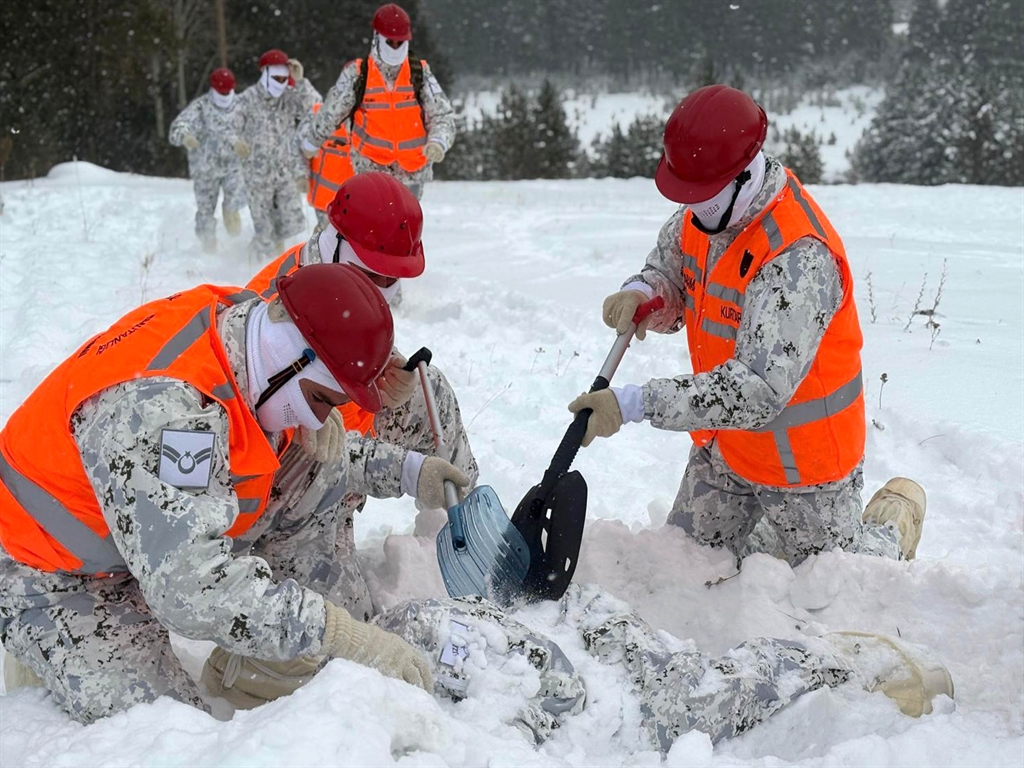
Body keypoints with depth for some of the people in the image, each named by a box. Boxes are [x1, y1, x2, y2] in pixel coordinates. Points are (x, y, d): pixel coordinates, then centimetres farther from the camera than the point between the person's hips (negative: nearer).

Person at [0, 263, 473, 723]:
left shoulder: (248, 324, -11)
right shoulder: (162, 403, -38)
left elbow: (320, 441, 9)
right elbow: (189, 584, -43)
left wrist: (403, 470, -2)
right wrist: (342, 635, -43)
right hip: (54, 581, -8)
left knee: (319, 462, -7)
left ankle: (267, 672, 0)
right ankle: (47, 657, 5)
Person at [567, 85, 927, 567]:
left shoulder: (798, 259, -35)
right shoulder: (704, 213, -9)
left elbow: (758, 389, -42)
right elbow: (668, 274, 6)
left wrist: (633, 404, -45)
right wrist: (640, 295, -21)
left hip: (799, 460, -7)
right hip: (721, 446, 7)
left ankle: (897, 516, 43)